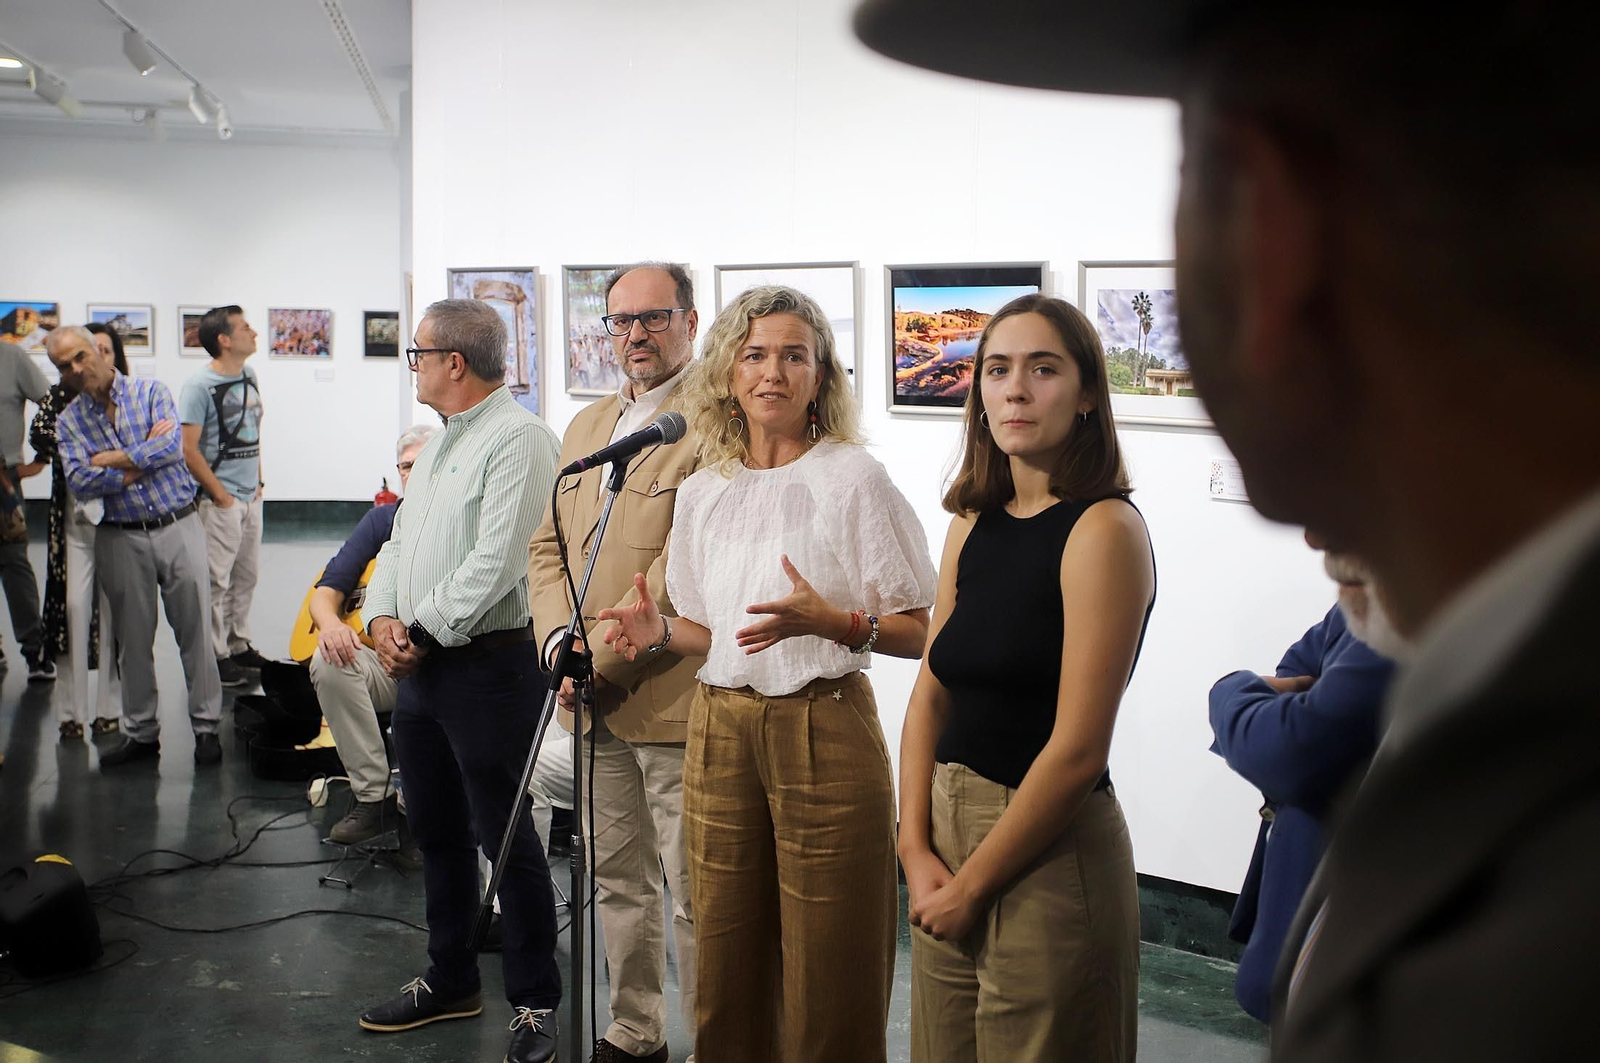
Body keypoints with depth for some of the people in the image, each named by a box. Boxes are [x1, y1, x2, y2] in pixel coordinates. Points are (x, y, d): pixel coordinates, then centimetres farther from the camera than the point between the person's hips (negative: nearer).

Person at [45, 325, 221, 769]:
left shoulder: (151, 392, -1)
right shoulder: (68, 421, 5)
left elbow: (172, 448, -17)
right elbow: (79, 482, -10)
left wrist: (113, 460, -12)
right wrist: (146, 458, -13)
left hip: (178, 527, -2)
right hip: (121, 539, 2)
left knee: (194, 631, 1)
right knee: (133, 640, 9)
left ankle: (206, 726, 11)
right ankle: (141, 733, 21)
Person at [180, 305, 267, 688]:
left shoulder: (249, 377, 10)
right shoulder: (200, 385, -13)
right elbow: (188, 448, -16)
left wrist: (258, 480, 12)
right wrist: (220, 496, -13)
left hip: (251, 497, 8)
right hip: (219, 501, -8)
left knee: (246, 576, 14)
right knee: (217, 582, -1)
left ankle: (239, 646, 26)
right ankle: (217, 656, 6)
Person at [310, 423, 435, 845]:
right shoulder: (383, 521, 12)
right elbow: (327, 591, 8)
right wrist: (330, 622, -16)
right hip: (388, 664, 4)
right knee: (329, 662, -25)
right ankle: (374, 795, -15)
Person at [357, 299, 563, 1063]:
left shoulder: (517, 438, -14)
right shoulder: (439, 443, 17)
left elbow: (496, 562, -22)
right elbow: (401, 541, 17)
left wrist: (423, 632, -15)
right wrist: (382, 618, -1)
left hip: (487, 664, -9)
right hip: (420, 662, 10)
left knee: (504, 837, -2)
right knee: (436, 831, 17)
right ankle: (450, 982, 32)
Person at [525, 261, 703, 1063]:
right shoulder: (587, 425, 17)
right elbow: (548, 545, 15)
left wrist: (604, 662, -15)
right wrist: (559, 639, -2)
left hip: (671, 700, -8)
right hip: (594, 701, 8)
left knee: (695, 893, -1)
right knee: (616, 879, 18)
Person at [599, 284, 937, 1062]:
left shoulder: (853, 478, -6)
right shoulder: (700, 495, 9)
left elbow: (921, 630, -7)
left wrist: (828, 621, -22)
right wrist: (661, 635, 0)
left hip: (823, 729, -4)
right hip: (721, 729, 5)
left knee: (826, 968, 3)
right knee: (727, 960, 11)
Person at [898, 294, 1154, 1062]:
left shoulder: (1102, 529, -14)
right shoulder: (973, 525, 7)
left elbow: (1077, 748, -18)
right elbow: (929, 698, 7)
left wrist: (972, 885, -12)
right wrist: (917, 850, -5)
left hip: (1048, 854, -6)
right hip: (947, 833, 7)